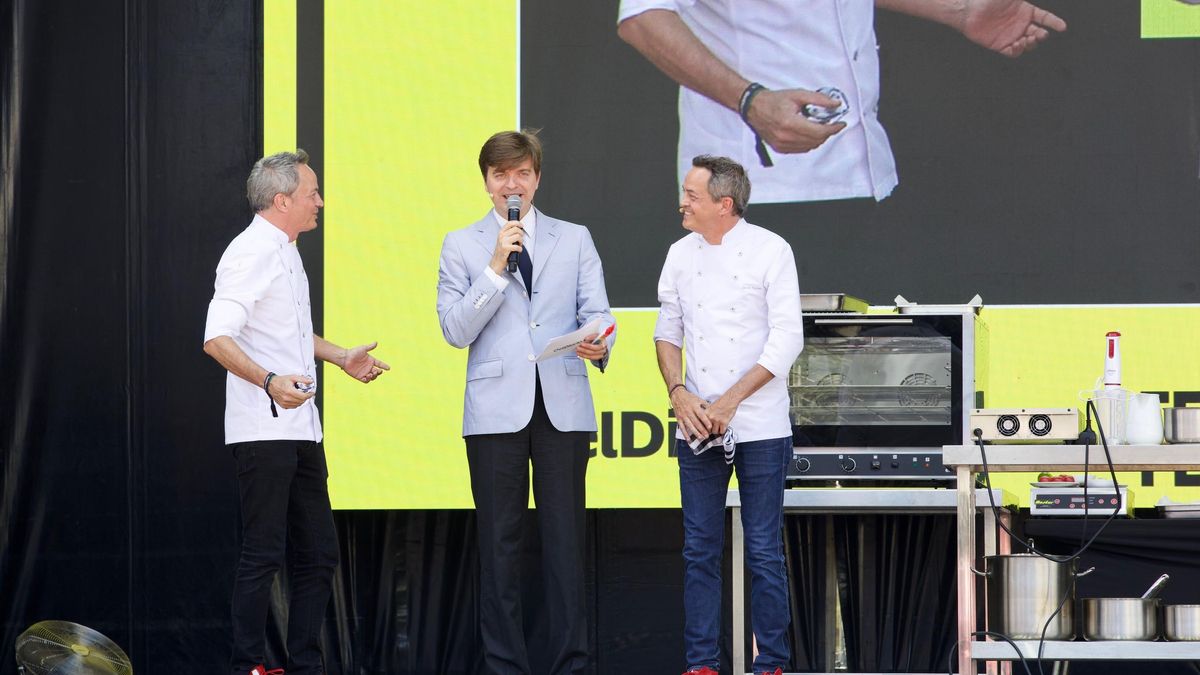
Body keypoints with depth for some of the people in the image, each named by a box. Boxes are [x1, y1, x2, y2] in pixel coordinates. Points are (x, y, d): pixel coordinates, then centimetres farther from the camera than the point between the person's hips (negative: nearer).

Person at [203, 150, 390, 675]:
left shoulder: (286, 252, 19)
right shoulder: (251, 253, -13)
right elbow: (217, 339, -23)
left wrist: (341, 357, 30)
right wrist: (270, 381, -35)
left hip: (300, 430, 10)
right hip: (263, 430, -10)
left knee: (317, 554, 10)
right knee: (264, 555, -7)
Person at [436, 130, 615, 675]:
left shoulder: (574, 240, 14)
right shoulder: (462, 245, 10)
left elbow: (596, 313, 6)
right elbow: (455, 331, 1)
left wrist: (599, 344, -16)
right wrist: (496, 269, -8)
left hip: (563, 406, 0)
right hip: (496, 409, 0)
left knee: (565, 539, -1)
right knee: (499, 543, 2)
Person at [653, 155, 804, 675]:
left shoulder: (771, 251, -5)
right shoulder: (681, 255, 8)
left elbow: (787, 340, -9)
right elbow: (667, 332, 14)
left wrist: (730, 401, -14)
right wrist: (679, 393, -4)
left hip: (760, 427, -4)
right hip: (697, 429, 4)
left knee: (764, 552, 0)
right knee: (700, 551, 6)